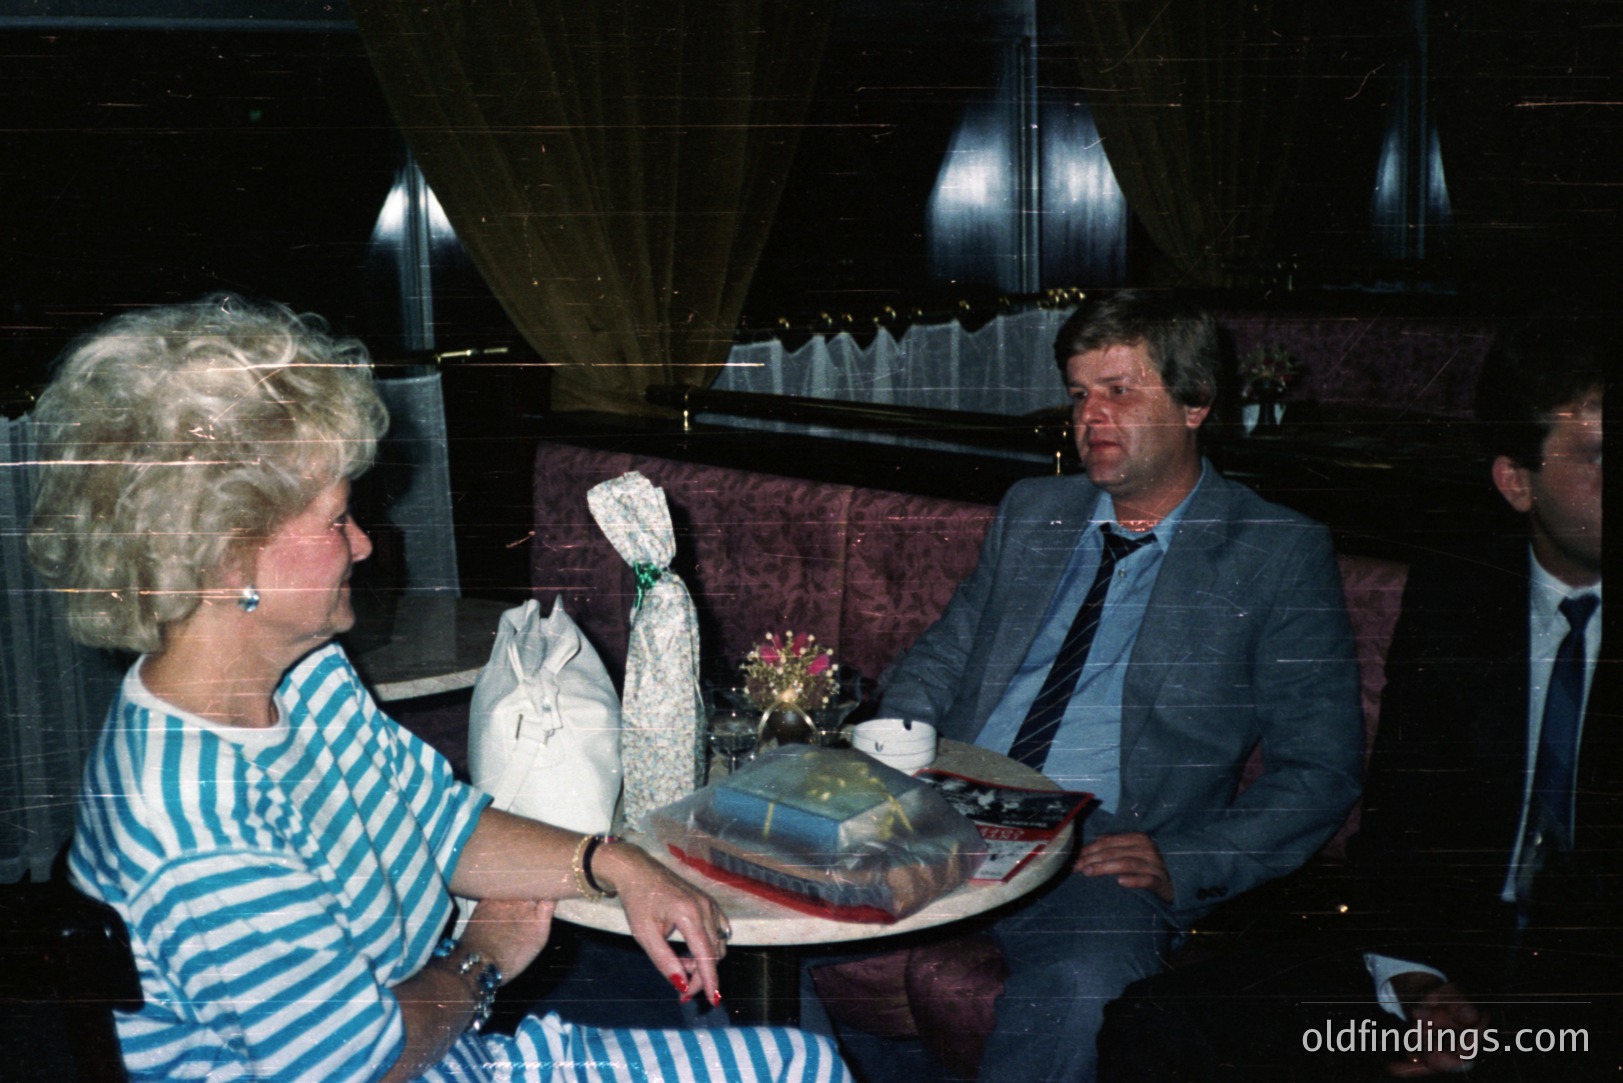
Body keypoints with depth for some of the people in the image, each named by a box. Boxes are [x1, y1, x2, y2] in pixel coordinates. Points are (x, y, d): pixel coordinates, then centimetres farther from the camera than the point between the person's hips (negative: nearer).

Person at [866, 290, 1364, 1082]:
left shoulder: (1278, 553, 4)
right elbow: (938, 659, 21)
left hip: (1103, 849, -3)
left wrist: (1182, 862, -13)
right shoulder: (1031, 512, 19)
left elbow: (1319, 771, 2)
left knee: (1077, 983, -37)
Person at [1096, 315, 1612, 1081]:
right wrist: (1416, 982, -8)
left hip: (1591, 989, -3)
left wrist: (1505, 1021, -17)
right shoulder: (1449, 595, 8)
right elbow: (1400, 817, 8)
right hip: (1443, 952, 3)